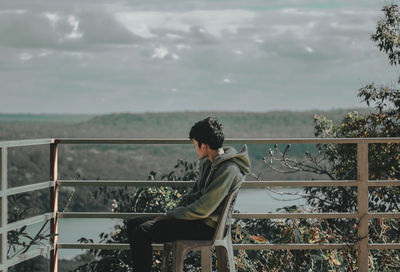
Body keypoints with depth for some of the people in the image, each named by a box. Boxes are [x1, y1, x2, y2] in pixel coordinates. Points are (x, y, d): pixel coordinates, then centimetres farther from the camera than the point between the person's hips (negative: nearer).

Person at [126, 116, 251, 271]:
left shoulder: (228, 170, -20)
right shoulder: (208, 163, 11)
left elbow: (203, 210, -22)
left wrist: (169, 216, -12)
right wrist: (173, 212, 5)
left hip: (206, 227, -10)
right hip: (196, 219, 10)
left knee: (142, 233, -21)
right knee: (133, 224, 5)